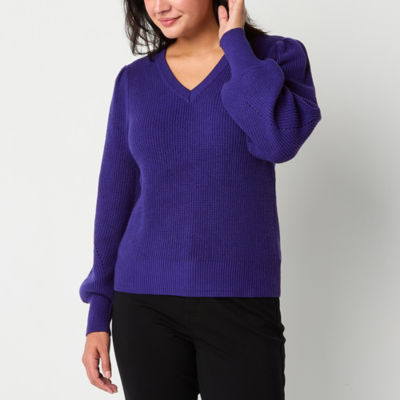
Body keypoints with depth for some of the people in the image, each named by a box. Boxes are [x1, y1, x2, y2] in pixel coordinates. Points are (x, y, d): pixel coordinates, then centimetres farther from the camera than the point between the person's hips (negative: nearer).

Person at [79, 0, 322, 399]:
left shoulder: (278, 56, -1)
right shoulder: (135, 81, 6)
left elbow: (280, 140, -22)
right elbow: (116, 197, 8)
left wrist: (234, 40, -11)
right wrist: (98, 316, 5)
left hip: (240, 303, -2)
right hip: (146, 301, 2)